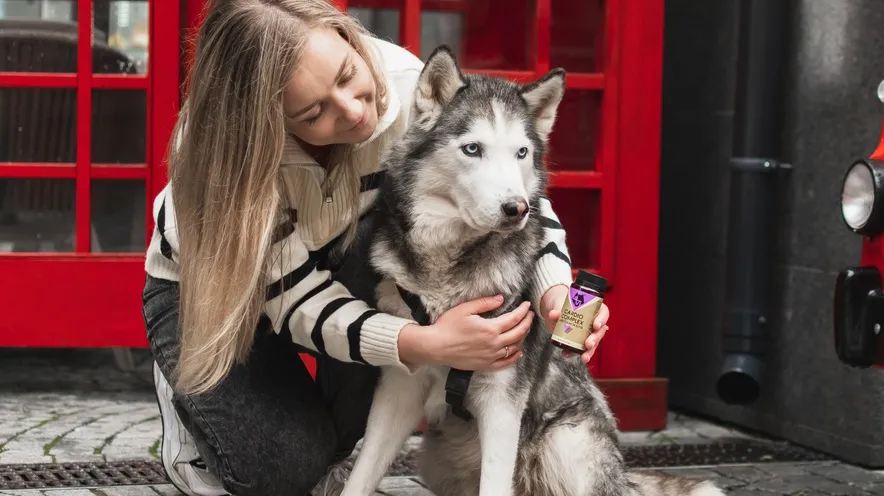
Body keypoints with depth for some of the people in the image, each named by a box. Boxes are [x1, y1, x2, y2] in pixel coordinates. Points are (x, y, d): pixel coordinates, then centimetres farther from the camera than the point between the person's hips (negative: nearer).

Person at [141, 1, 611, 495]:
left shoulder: (403, 82, -30)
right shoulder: (225, 152, -38)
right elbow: (294, 296, -32)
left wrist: (555, 286, -35)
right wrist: (427, 344, -47)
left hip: (324, 261, 4)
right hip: (204, 287, -4)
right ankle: (188, 384, 7)